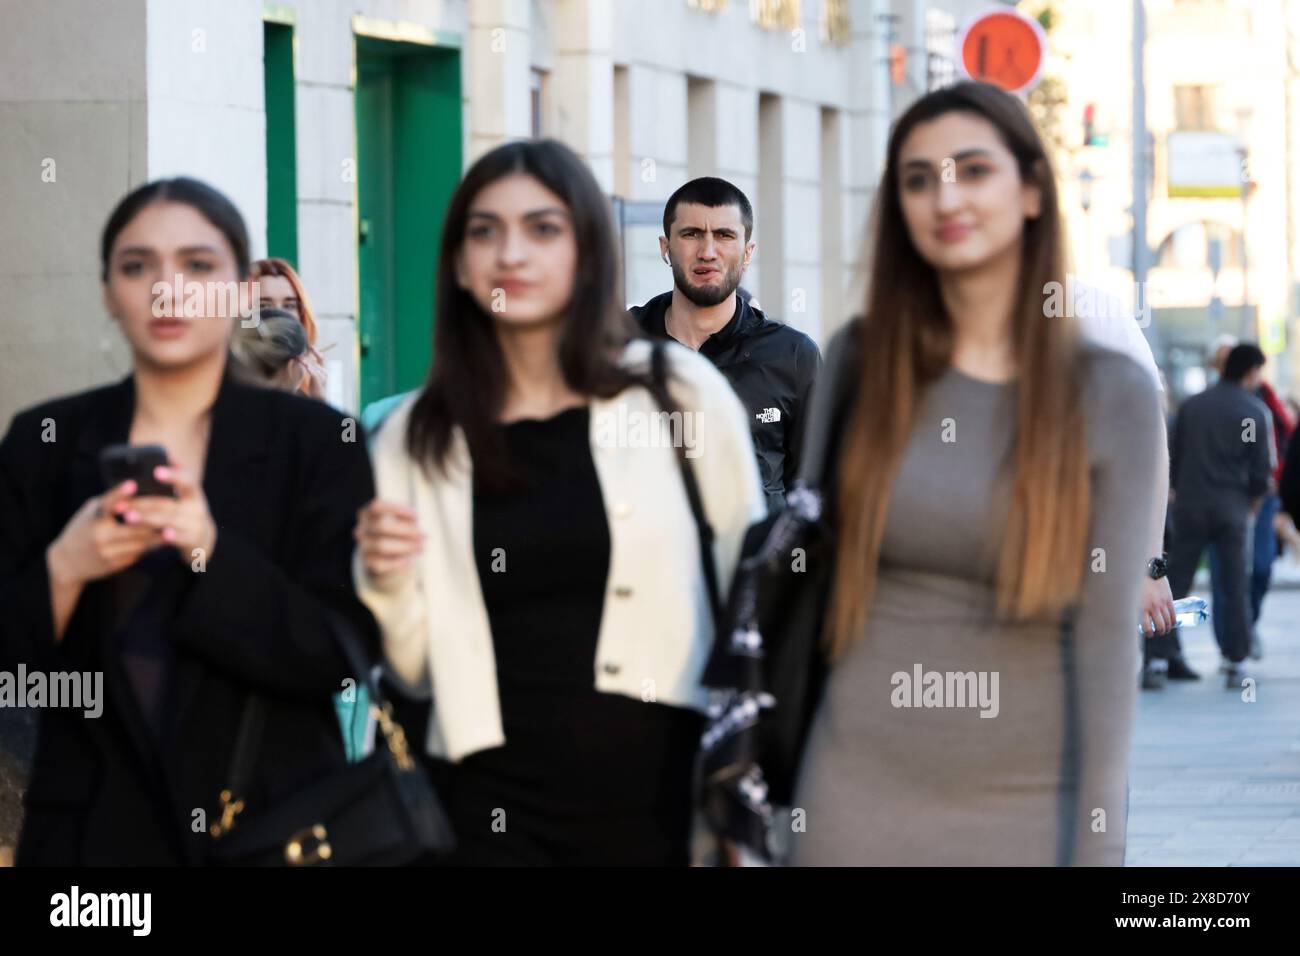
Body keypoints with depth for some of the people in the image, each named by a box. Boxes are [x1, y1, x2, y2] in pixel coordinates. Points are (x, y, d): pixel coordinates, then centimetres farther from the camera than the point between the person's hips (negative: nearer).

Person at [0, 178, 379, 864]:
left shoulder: (316, 442, -4)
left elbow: (343, 654, -10)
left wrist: (213, 552, -22)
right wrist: (63, 570, -17)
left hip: (272, 819, -1)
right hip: (93, 826, 2)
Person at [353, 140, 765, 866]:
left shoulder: (682, 391, -1)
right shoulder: (417, 436, 4)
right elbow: (419, 673, 9)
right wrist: (386, 584, -10)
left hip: (661, 784, -1)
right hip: (493, 800, 1)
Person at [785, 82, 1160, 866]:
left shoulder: (1112, 393, -3)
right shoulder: (860, 360, 3)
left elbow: (1107, 638, -5)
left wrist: (1099, 845, -7)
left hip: (1028, 802, -1)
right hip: (862, 792, 2)